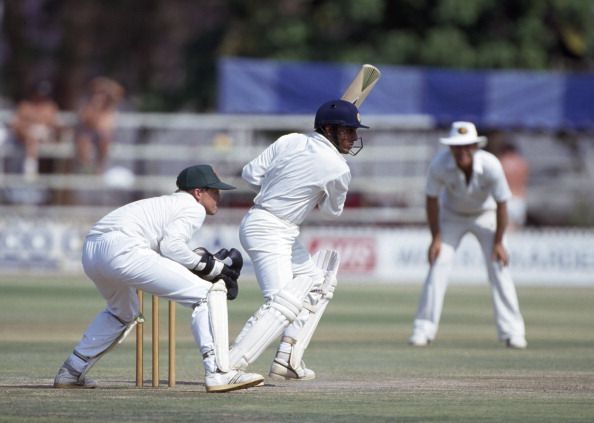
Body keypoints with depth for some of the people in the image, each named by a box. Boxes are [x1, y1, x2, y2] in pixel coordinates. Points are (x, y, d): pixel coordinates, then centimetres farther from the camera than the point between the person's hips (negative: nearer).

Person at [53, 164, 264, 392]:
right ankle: (217, 372, -15)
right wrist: (213, 268, 1)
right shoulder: (193, 208, 8)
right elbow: (171, 246, -9)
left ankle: (72, 372, 35)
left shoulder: (168, 203, 34)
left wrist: (210, 262, 17)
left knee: (123, 312, 37)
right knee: (204, 295, -5)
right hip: (123, 250, -9)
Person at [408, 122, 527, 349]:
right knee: (438, 266, -10)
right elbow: (432, 200, -15)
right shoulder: (439, 165, -30)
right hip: (452, 216, 1)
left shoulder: (491, 165, -33)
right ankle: (423, 330, -4)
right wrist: (436, 238, -13)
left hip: (486, 216, -1)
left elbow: (501, 204, -20)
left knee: (499, 268, -11)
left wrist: (498, 242, -16)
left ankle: (512, 332, -6)